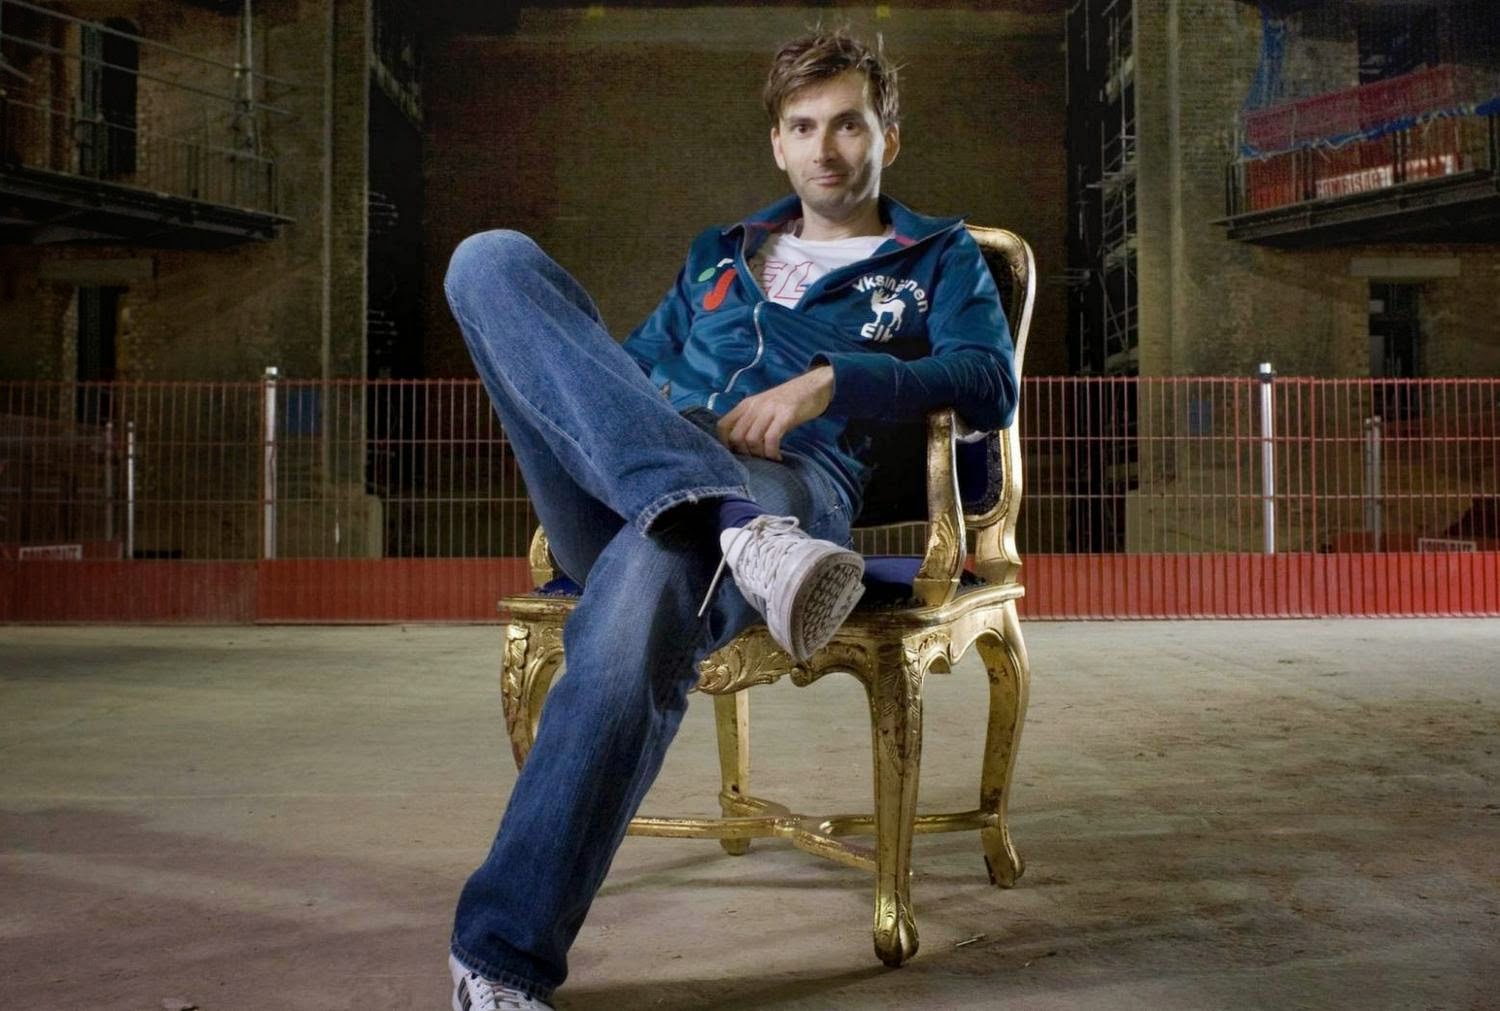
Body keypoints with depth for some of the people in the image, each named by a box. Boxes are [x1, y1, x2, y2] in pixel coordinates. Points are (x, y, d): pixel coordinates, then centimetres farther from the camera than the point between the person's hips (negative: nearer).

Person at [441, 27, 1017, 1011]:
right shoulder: (719, 254, 36)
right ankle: (736, 527, -38)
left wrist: (828, 382, -11)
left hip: (789, 481, -4)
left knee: (640, 598, -41)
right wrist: (654, 418, 7)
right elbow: (627, 368, 34)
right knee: (493, 259, -17)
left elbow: (989, 383, 5)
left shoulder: (939, 257, 24)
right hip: (625, 481, 5)